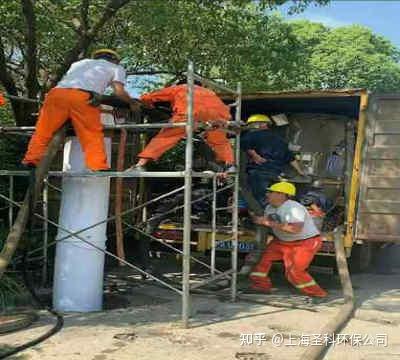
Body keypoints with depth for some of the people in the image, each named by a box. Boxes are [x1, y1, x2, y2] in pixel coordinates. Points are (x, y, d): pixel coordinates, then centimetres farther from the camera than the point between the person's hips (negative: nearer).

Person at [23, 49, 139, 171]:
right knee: (93, 136, 2)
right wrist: (132, 103, 29)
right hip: (84, 97, -3)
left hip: (57, 92, 3)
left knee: (43, 131, 6)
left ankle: (30, 162, 0)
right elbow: (119, 91, 13)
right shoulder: (116, 67, 27)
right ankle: (99, 168, -6)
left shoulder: (80, 62, 38)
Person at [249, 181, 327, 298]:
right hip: (282, 241, 9)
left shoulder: (293, 208, -28)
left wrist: (269, 223, -37)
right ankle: (260, 285, 19)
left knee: (294, 271, -13)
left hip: (305, 243, -9)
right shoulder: (270, 207, 1)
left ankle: (317, 293, 4)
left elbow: (295, 229, -41)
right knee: (264, 257, 5)